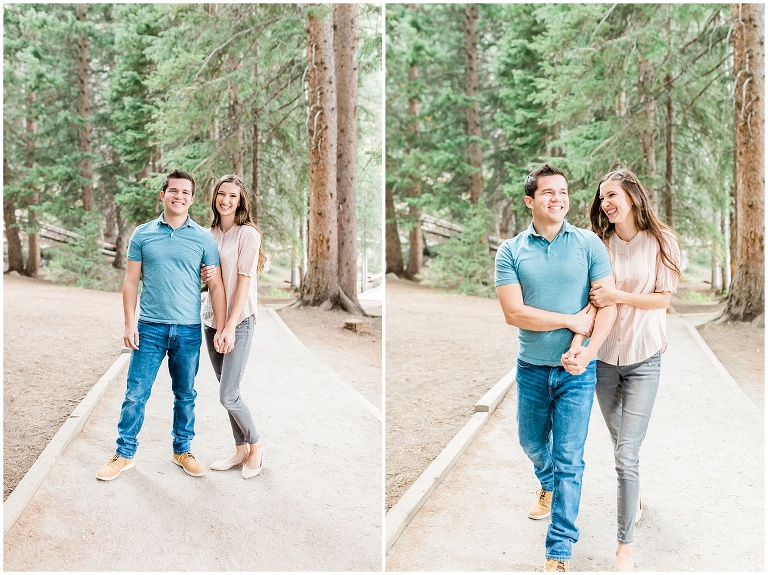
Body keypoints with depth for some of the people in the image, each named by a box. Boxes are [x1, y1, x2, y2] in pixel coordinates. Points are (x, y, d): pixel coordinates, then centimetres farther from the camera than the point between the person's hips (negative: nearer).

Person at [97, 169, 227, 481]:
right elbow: (131, 281, 5)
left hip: (189, 330, 0)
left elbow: (216, 285, 1)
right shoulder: (142, 234, 3)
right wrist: (129, 323, -2)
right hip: (150, 327, 0)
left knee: (185, 395, 12)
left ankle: (182, 450, 27)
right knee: (136, 393, 3)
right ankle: (124, 453, 18)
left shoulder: (203, 238, 1)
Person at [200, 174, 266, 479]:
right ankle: (240, 449, 25)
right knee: (228, 392, 11)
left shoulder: (247, 233, -10)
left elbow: (244, 282, -14)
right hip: (211, 319, 7)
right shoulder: (211, 234, 11)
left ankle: (255, 445, 15)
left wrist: (231, 326, -18)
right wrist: (203, 275, -4)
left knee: (227, 396, -7)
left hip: (238, 321, -6)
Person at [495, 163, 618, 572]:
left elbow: (608, 304, -8)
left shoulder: (589, 244, -4)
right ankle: (549, 484, 55)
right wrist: (571, 321, -14)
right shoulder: (510, 251, -4)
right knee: (532, 442, 22)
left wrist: (585, 351, -21)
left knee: (569, 459, 1)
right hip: (531, 369, 2)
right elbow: (514, 313, -13)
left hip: (577, 370, -2)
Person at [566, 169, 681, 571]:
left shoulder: (660, 241, -4)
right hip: (605, 358, 3)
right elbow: (591, 303, 2)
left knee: (627, 454, -9)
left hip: (643, 359, -3)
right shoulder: (600, 244, 2)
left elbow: (662, 298, -5)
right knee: (620, 444, 18)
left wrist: (619, 296, -18)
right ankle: (634, 501, 45)